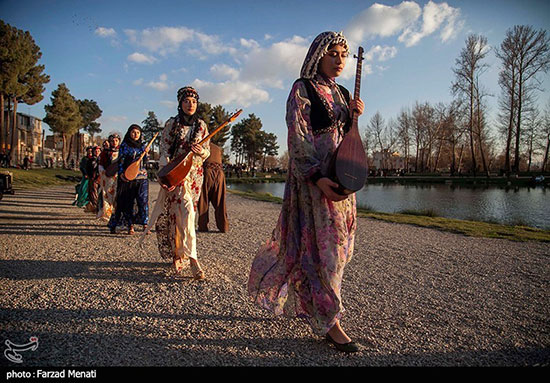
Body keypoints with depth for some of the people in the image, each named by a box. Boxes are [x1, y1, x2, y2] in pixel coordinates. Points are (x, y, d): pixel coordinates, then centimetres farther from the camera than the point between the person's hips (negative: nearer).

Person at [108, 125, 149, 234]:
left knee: (143, 201, -7)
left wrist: (146, 153, -4)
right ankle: (130, 226, 9)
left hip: (141, 177, 2)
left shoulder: (142, 145, 14)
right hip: (127, 177, -2)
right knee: (128, 202, 1)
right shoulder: (124, 145, 6)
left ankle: (145, 225, -4)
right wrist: (121, 173, -12)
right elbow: (120, 161, 1)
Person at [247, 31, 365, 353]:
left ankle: (303, 302, 30)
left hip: (341, 177, 8)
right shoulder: (303, 89, -3)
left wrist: (357, 113, 5)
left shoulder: (342, 93, 19)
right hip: (312, 178, -8)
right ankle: (328, 320, 4)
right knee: (320, 244, -6)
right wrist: (316, 177, -23)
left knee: (336, 243, 11)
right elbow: (298, 139, -13)